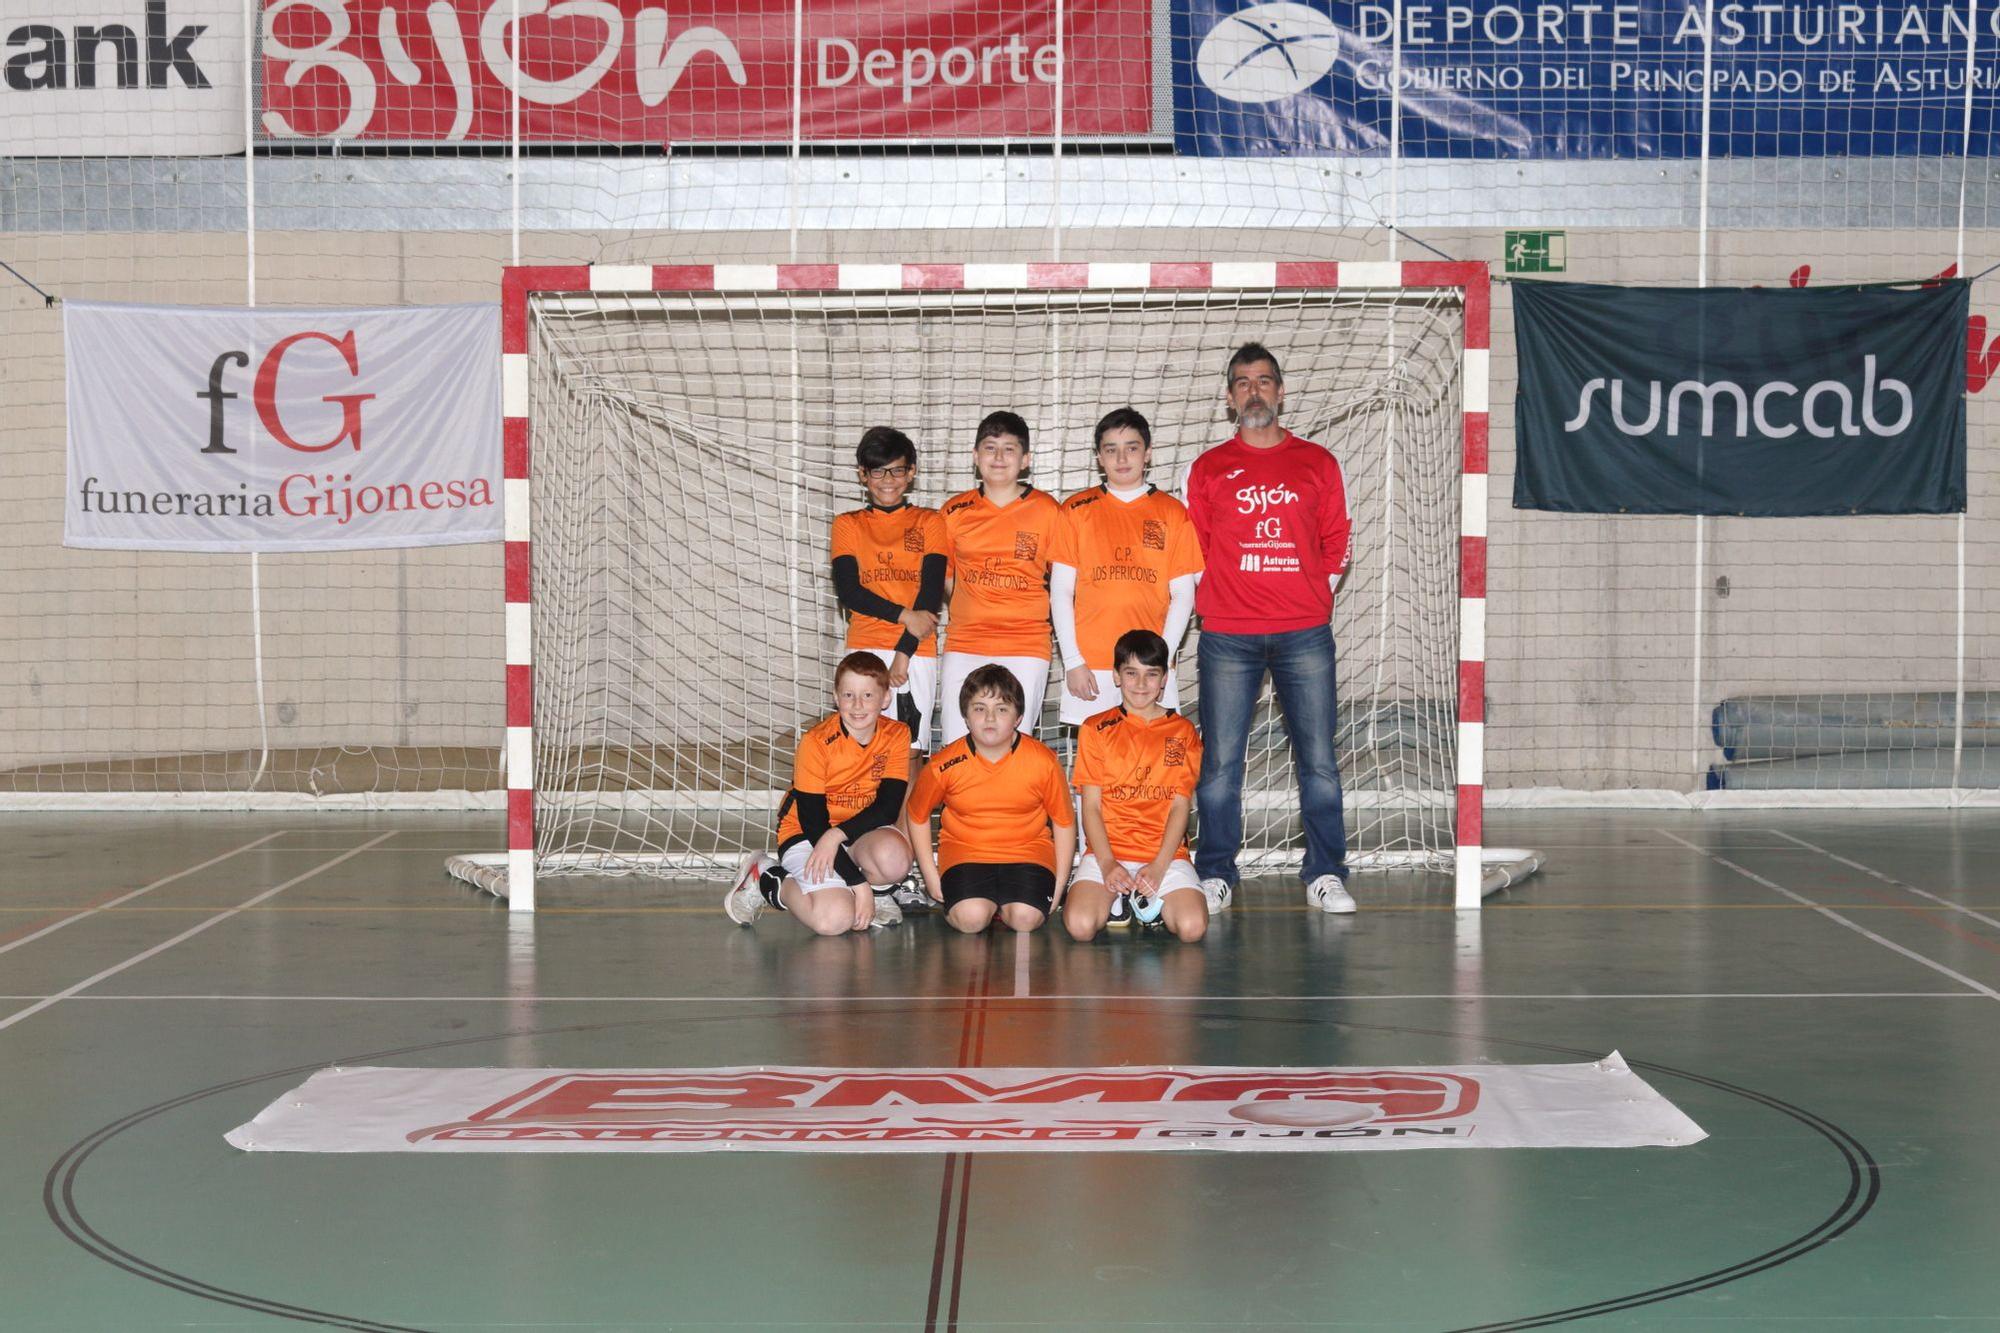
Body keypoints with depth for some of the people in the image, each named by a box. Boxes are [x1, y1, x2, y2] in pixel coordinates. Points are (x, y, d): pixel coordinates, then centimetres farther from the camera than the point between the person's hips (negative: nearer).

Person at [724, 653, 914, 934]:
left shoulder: (896, 735, -8)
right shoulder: (816, 742, -19)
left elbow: (889, 807, -12)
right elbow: (813, 822, -18)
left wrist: (837, 835, -28)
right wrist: (858, 882, -24)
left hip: (862, 829, 3)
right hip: (807, 834, -3)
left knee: (894, 859, -34)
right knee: (833, 919, -28)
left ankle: (876, 894, 3)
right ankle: (764, 880, 1)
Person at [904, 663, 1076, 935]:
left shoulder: (1043, 762, -10)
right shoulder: (946, 766, -10)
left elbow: (1063, 822, 3)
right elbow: (916, 815, 7)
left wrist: (1058, 887, 2)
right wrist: (931, 877, 4)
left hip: (1027, 850, 1)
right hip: (964, 851, 0)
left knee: (1025, 918, -26)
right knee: (971, 918, -28)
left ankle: (1002, 905, 8)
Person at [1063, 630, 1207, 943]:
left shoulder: (1182, 731, 10)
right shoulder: (1096, 729, 8)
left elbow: (1180, 805, 3)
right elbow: (1091, 805, 3)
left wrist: (1158, 866, -10)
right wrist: (1107, 863, -12)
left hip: (1165, 853, 0)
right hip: (1107, 852, 0)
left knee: (1193, 927, -25)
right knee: (1080, 925, -26)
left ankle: (1146, 897, 7)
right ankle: (1114, 898, 8)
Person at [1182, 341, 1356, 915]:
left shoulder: (1317, 463, 12)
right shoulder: (1208, 468, 10)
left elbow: (1337, 540, 14)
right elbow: (1191, 550, 11)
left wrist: (1315, 592, 4)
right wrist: (1216, 602, 2)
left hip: (1305, 634, 1)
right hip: (1228, 636, 0)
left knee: (1318, 760, -1)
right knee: (1221, 763, -1)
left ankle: (1325, 875, 7)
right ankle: (1215, 877, 7)